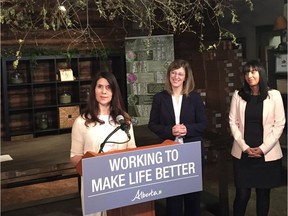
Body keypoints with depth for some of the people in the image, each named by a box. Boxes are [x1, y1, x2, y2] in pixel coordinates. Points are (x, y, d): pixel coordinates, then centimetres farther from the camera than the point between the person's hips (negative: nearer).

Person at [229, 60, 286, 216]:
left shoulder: (274, 95, -1)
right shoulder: (238, 95, 3)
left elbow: (279, 124, -3)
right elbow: (233, 122, 2)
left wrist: (263, 148, -9)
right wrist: (245, 147, -7)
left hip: (267, 154, 0)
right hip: (242, 153, 1)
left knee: (263, 193, 9)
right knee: (242, 194, 1)